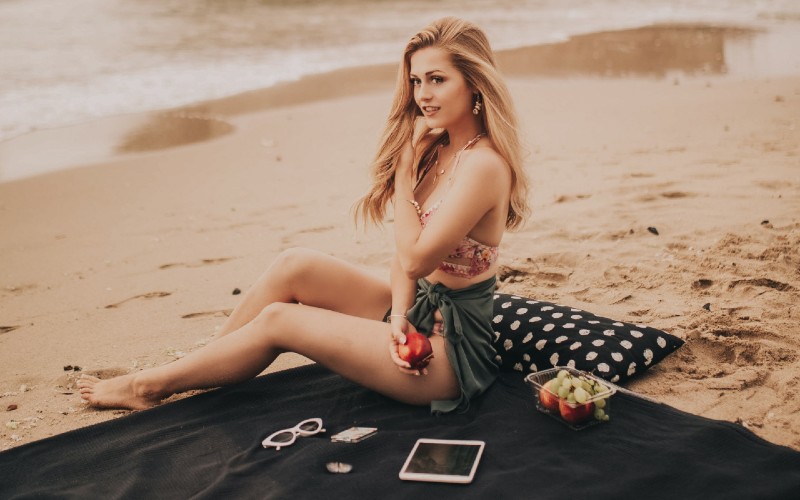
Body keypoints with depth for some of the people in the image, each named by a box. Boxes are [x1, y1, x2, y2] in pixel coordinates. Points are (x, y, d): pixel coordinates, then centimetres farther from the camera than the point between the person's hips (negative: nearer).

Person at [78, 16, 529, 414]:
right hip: (420, 312, 8)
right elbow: (406, 255, 3)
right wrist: (398, 314, -13)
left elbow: (414, 259, -20)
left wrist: (404, 172, -14)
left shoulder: (483, 166, -23)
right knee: (294, 266, -6)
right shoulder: (436, 150, 6)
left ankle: (150, 386, 12)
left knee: (278, 319, -8)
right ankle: (187, 373, 7)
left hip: (457, 346, -8)